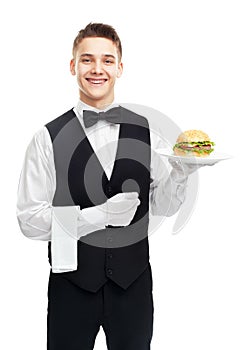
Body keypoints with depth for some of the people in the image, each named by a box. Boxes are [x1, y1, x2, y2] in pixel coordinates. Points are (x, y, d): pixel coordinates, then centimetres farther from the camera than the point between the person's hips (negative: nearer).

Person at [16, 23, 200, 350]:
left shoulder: (145, 131, 0)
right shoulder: (48, 138, -9)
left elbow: (163, 206, 4)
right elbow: (29, 220, -11)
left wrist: (182, 171, -14)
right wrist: (98, 215, -21)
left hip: (133, 283, 3)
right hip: (71, 283, -2)